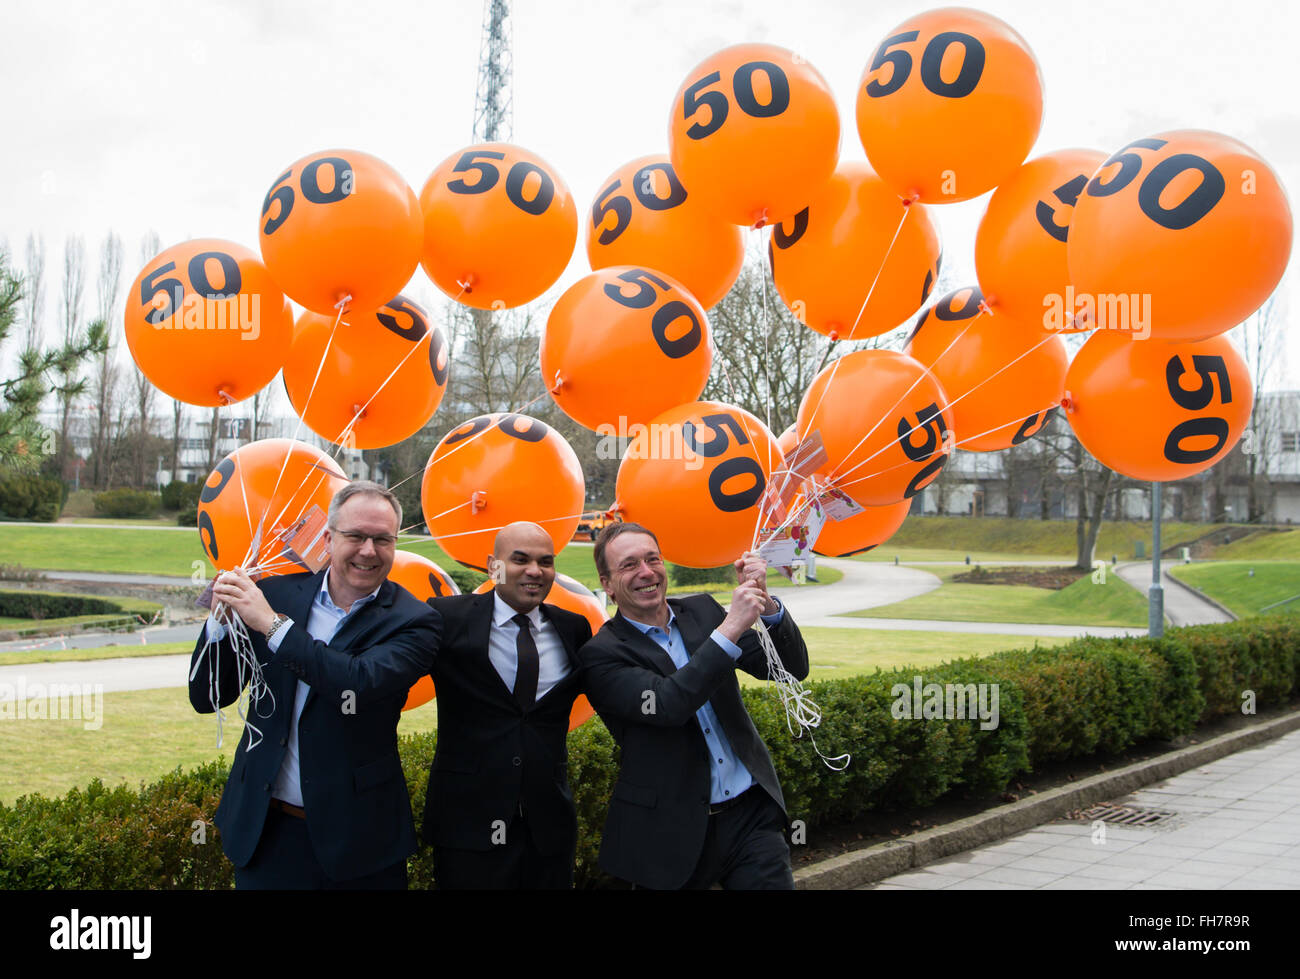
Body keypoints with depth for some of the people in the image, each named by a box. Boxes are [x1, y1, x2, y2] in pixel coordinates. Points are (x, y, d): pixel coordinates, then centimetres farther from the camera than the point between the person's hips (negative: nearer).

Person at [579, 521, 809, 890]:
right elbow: (667, 705, -25)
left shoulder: (702, 611, 7)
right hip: (673, 832, -4)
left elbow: (792, 667, 4)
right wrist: (732, 628, -25)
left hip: (753, 814, 4)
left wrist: (762, 601, -13)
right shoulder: (602, 655, -8)